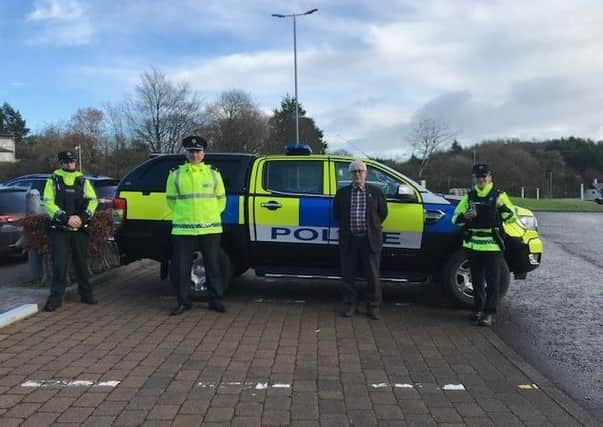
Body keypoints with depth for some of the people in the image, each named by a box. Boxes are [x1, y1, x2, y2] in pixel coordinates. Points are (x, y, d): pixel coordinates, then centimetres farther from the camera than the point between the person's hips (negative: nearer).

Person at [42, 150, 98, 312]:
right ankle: (56, 297, 5)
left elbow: (93, 201, 2)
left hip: (80, 229, 2)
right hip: (59, 229, -2)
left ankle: (86, 294, 19)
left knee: (82, 262, 9)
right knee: (59, 264, -3)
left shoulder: (83, 181, 9)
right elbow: (48, 203, -6)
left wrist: (82, 217, -14)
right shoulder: (53, 180, 3)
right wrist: (66, 218, -17)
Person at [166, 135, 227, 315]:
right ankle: (183, 301, 17)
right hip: (183, 229, 0)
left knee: (213, 266, 6)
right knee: (181, 267, 3)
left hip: (210, 228, 1)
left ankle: (215, 300, 19)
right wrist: (185, 215, 8)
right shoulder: (176, 174, 5)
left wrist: (210, 215, 10)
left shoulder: (213, 174, 7)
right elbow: (171, 199, 11)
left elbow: (221, 199, 14)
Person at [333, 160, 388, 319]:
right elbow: (336, 214, 14)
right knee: (348, 275, 6)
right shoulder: (342, 193, 6)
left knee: (373, 275, 5)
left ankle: (373, 306, 16)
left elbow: (383, 213, 11)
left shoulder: (376, 192, 5)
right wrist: (346, 227, 11)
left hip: (370, 240, -1)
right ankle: (349, 304, 20)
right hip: (348, 240, 1)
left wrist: (372, 227, 11)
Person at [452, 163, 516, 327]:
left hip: (492, 245, -4)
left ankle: (490, 313, 2)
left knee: (492, 281, -2)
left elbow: (511, 217, -1)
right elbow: (455, 218, 10)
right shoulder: (469, 197, 11)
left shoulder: (499, 195, 1)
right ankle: (478, 309, 25)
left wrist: (503, 208, -20)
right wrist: (465, 216, -11)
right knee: (477, 280, 13)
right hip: (473, 245, 4)